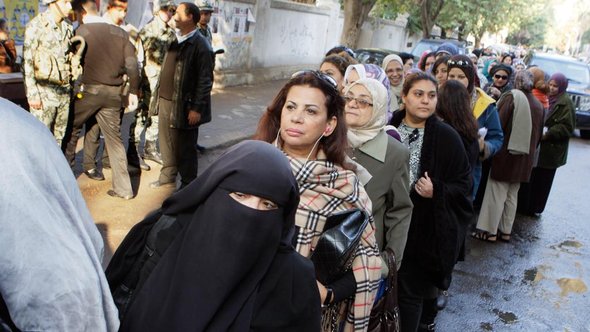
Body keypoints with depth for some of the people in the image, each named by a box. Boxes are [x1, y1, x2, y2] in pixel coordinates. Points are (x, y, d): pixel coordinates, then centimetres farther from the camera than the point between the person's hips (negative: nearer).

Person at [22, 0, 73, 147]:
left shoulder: (68, 27, 9)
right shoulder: (35, 26, -8)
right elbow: (27, 62, -8)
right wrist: (32, 94, -12)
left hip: (64, 92, 5)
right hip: (44, 92, -5)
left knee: (59, 137, 10)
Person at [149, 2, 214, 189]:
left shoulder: (201, 46, -13)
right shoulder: (175, 40, 12)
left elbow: (205, 80, -17)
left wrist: (197, 108, -19)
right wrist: (158, 96, 15)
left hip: (184, 105, -8)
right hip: (165, 101, 8)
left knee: (185, 148, 5)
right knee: (167, 143, 17)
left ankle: (188, 185, 19)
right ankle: (167, 176, 34)